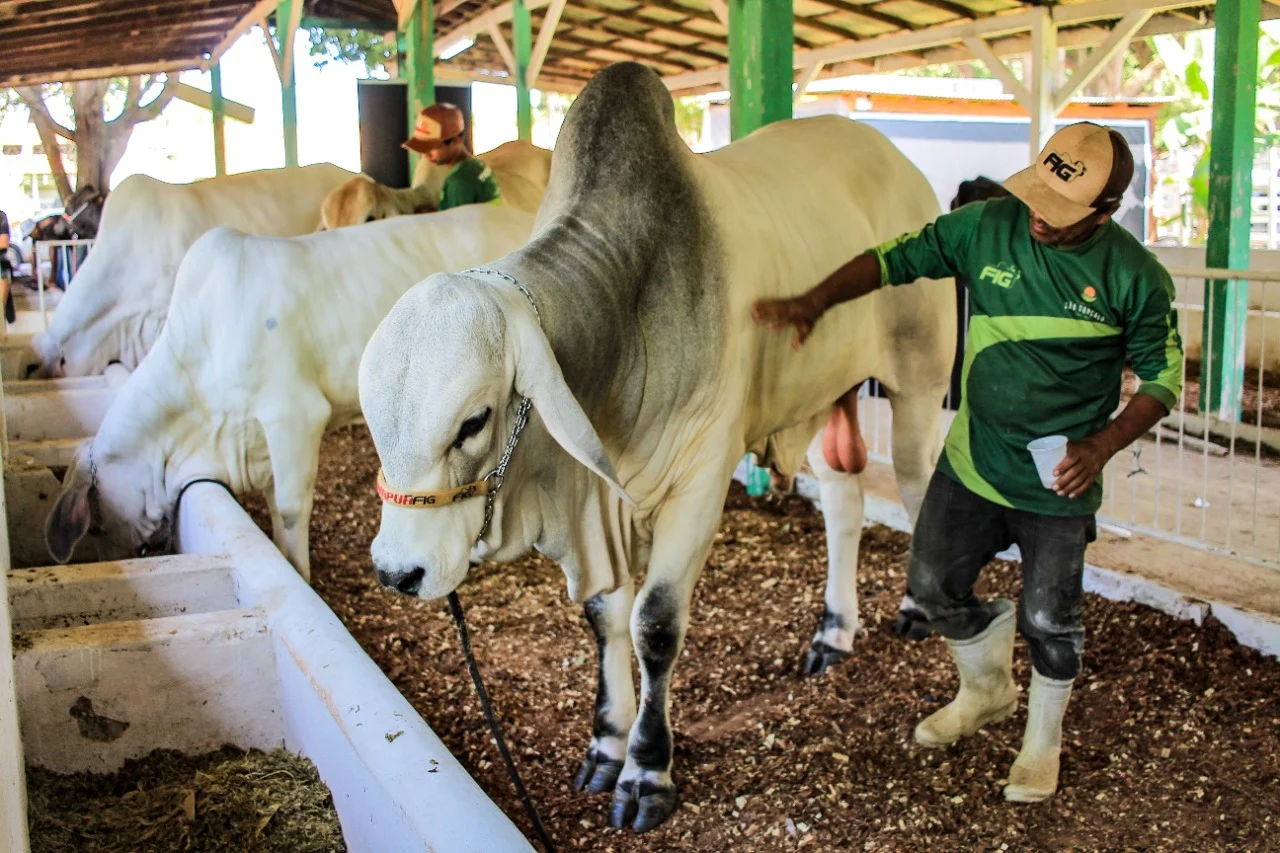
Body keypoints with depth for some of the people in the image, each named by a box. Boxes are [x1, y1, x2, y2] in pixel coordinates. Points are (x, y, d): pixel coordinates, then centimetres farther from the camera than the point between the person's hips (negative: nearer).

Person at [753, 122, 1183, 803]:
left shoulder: (1135, 277, -15)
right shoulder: (985, 228, -11)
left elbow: (1163, 376, -5)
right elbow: (895, 258, -5)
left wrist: (1102, 446, -18)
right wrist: (815, 301, -19)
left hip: (1057, 485, -3)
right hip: (970, 462, 3)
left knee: (1047, 619, 8)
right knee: (933, 585, 13)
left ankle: (1043, 740, 37)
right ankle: (986, 690, 44)